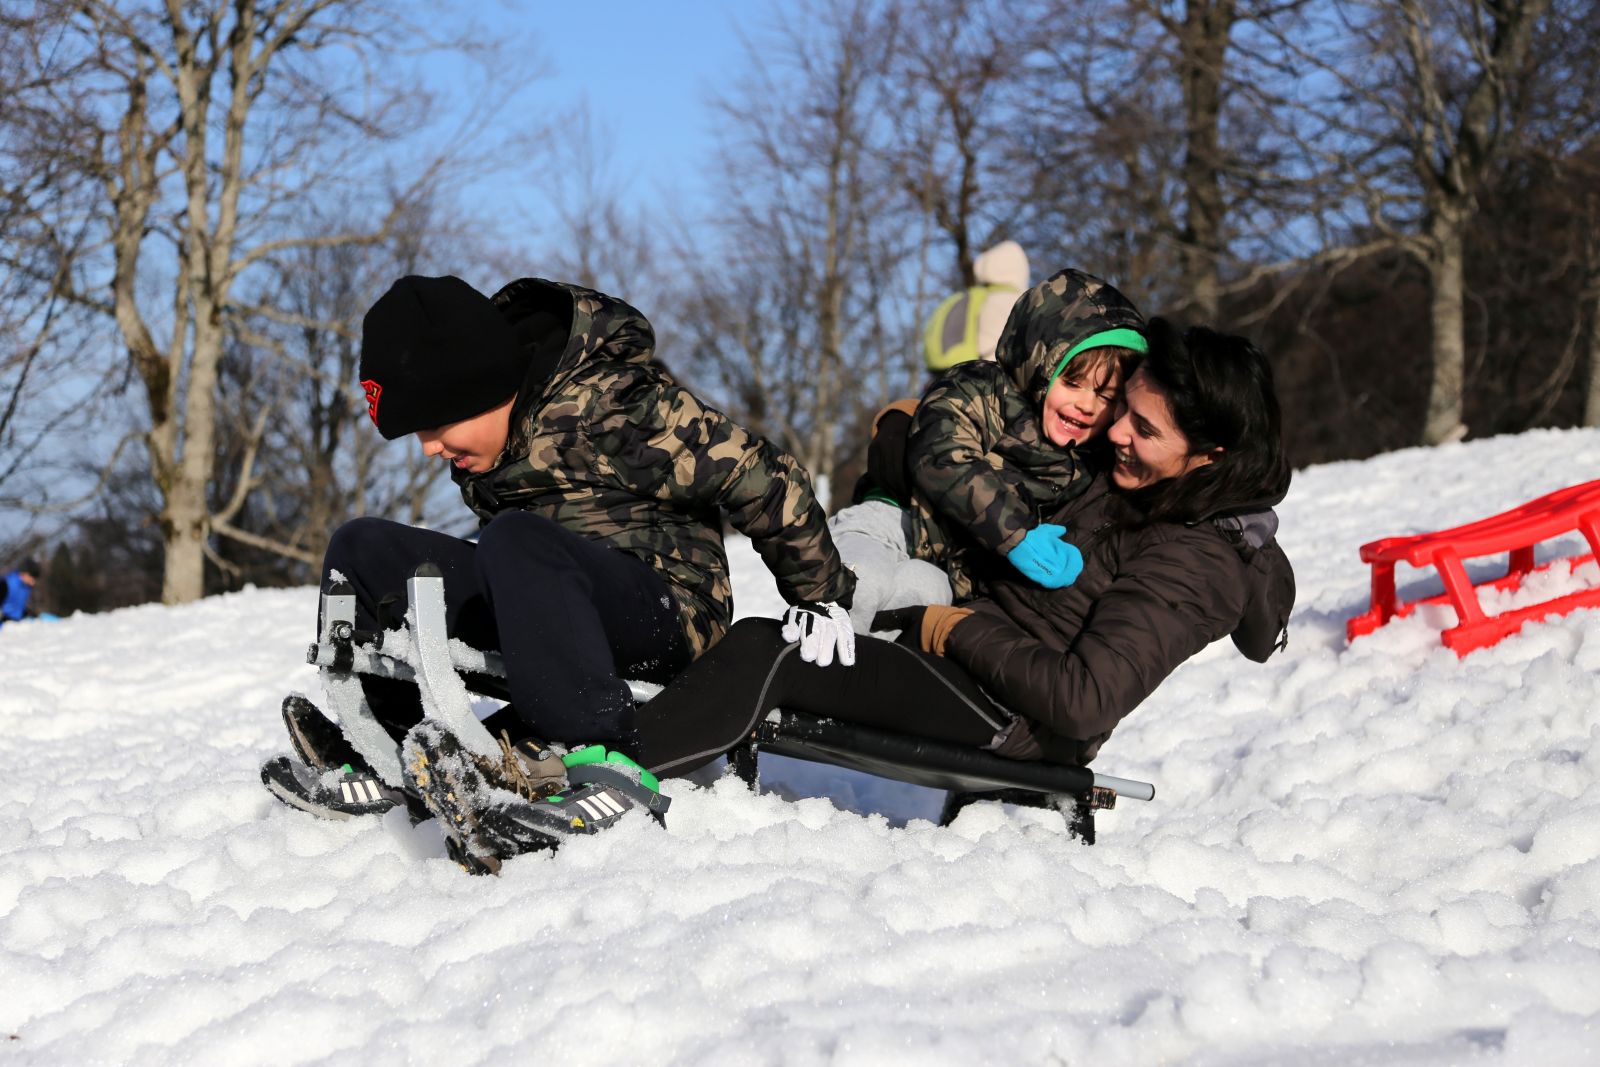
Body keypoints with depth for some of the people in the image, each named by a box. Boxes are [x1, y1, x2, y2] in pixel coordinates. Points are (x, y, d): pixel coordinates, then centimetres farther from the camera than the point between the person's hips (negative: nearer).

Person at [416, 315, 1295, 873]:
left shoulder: (1193, 563, -18)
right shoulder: (1142, 486, 10)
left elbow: (1083, 700, -26)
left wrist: (962, 628, -15)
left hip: (1001, 718, -10)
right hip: (975, 649, 10)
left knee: (764, 653, -24)